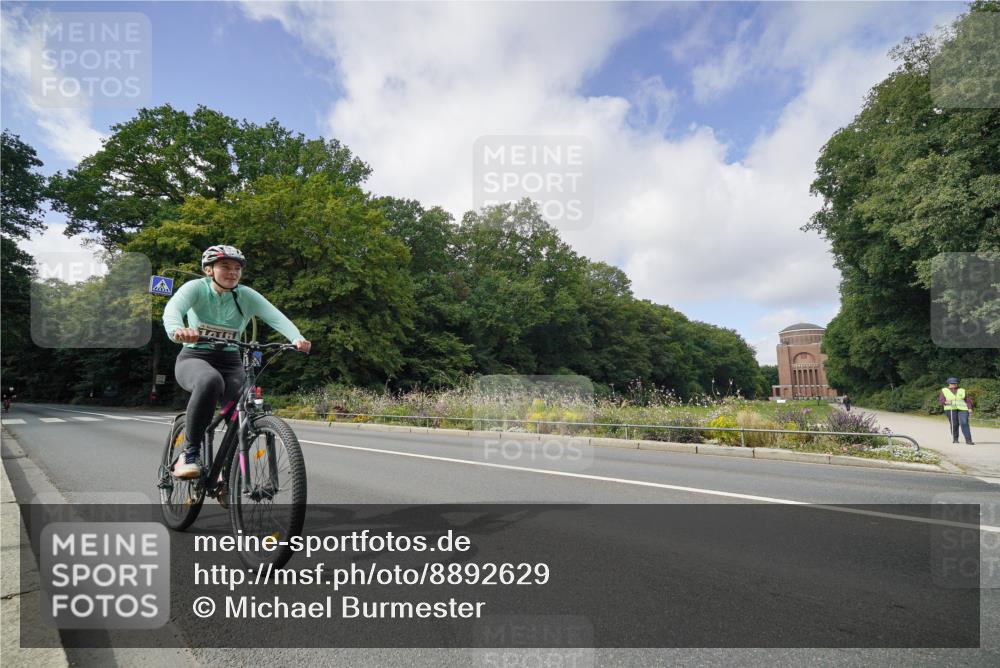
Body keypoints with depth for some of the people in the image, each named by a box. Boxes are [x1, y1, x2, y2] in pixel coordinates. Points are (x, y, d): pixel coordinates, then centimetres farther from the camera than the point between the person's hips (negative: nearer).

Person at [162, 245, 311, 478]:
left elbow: (276, 317, -19)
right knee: (210, 381, -38)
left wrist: (297, 338, -40)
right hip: (194, 358, -3)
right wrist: (177, 330, -52)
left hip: (230, 363, 3)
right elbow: (172, 308, -28)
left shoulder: (247, 296, -4)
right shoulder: (196, 288, -8)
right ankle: (189, 454, -24)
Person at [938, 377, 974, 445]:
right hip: (951, 409, -1)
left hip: (962, 409, 1)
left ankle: (968, 440, -14)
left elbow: (968, 400, 12)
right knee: (954, 424, -5)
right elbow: (941, 399, 5)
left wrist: (970, 408, -3)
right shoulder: (944, 390, 13)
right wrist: (945, 402, -18)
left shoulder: (962, 390, 17)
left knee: (964, 423, -13)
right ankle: (955, 439, 12)